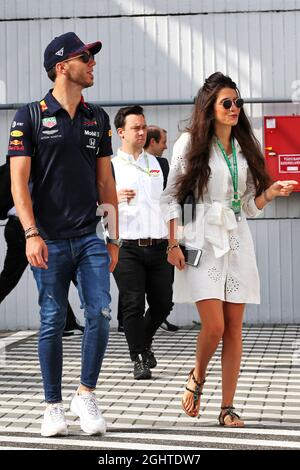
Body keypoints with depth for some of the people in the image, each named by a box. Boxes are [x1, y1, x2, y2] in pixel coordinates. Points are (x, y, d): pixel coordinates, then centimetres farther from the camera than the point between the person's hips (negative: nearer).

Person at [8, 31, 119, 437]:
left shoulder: (97, 119, 12)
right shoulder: (30, 118, -1)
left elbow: (106, 183, 14)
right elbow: (18, 181, -6)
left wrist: (114, 238, 12)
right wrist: (31, 234, -16)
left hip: (90, 237, 3)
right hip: (49, 240, -3)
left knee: (100, 313, -7)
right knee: (53, 322, 3)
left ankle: (86, 395, 11)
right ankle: (54, 406, 15)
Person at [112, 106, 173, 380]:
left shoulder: (156, 163, 18)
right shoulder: (111, 166, 3)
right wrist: (116, 198, -24)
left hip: (159, 246, 4)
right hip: (128, 247, -4)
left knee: (162, 303, 6)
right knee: (133, 304, -6)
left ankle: (145, 342, 32)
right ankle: (138, 360, 4)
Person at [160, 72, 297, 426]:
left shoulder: (245, 148, 13)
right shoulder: (190, 144, -1)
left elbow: (249, 206, 15)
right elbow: (171, 197, -1)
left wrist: (271, 192, -4)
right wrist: (173, 244, -8)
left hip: (236, 241, 4)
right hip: (202, 241, -4)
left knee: (233, 328, 2)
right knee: (214, 326, -12)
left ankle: (227, 408, 9)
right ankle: (197, 377, 18)